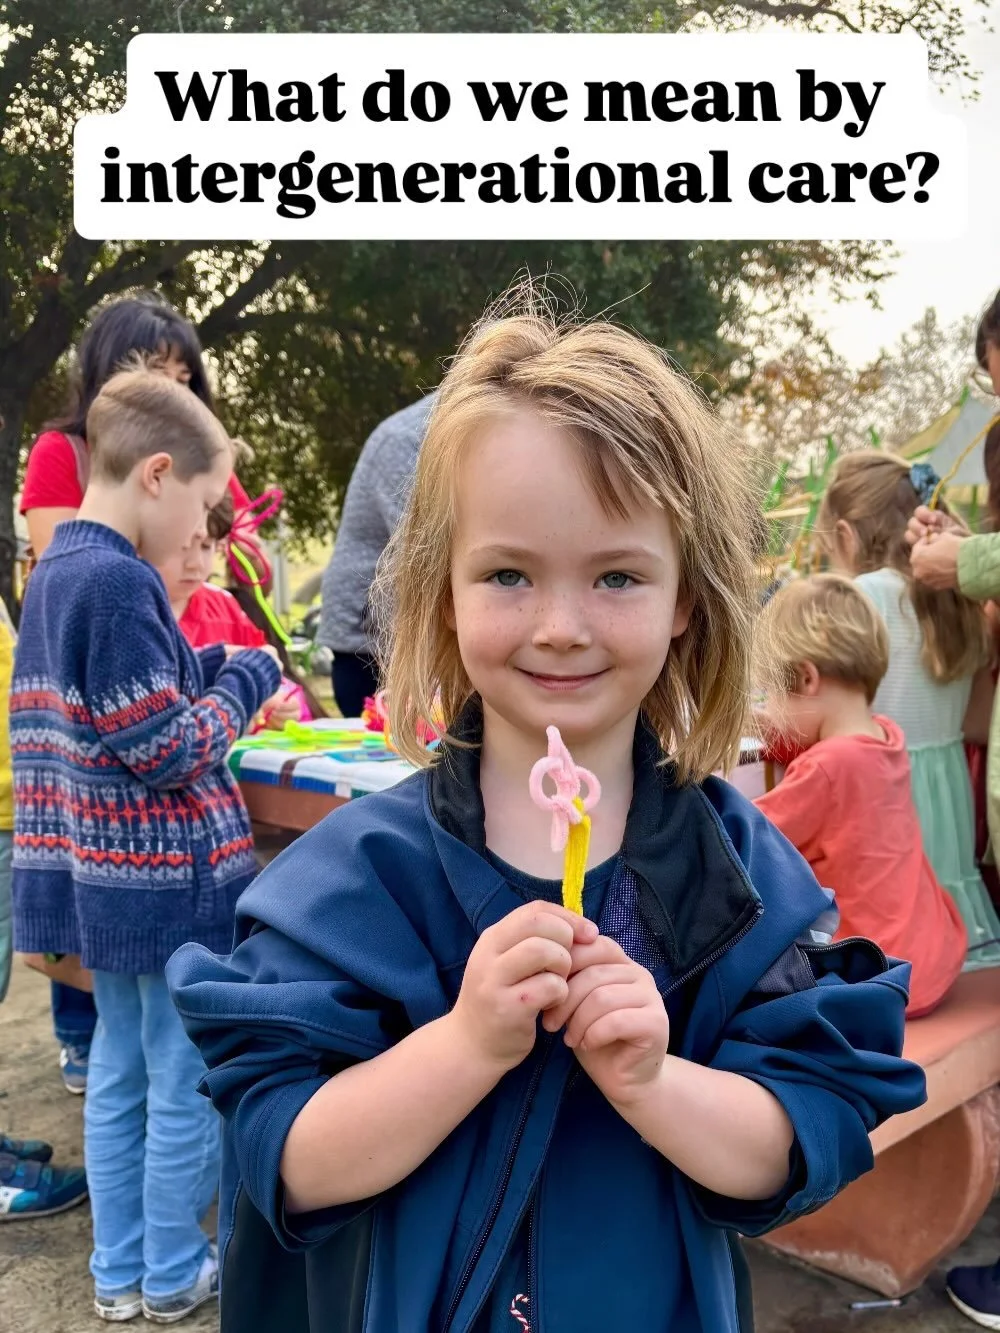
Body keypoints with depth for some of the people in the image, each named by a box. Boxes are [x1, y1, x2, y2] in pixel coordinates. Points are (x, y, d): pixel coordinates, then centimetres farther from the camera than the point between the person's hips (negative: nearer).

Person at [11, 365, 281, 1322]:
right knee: (186, 1084, 8)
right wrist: (246, 679, -8)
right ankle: (172, 1276, 25)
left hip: (98, 874, 9)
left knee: (118, 1074, 19)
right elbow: (169, 751, -22)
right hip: (167, 880, -9)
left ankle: (119, 1270, 33)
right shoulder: (121, 582, -21)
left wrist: (205, 667, 9)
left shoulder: (52, 574, 8)